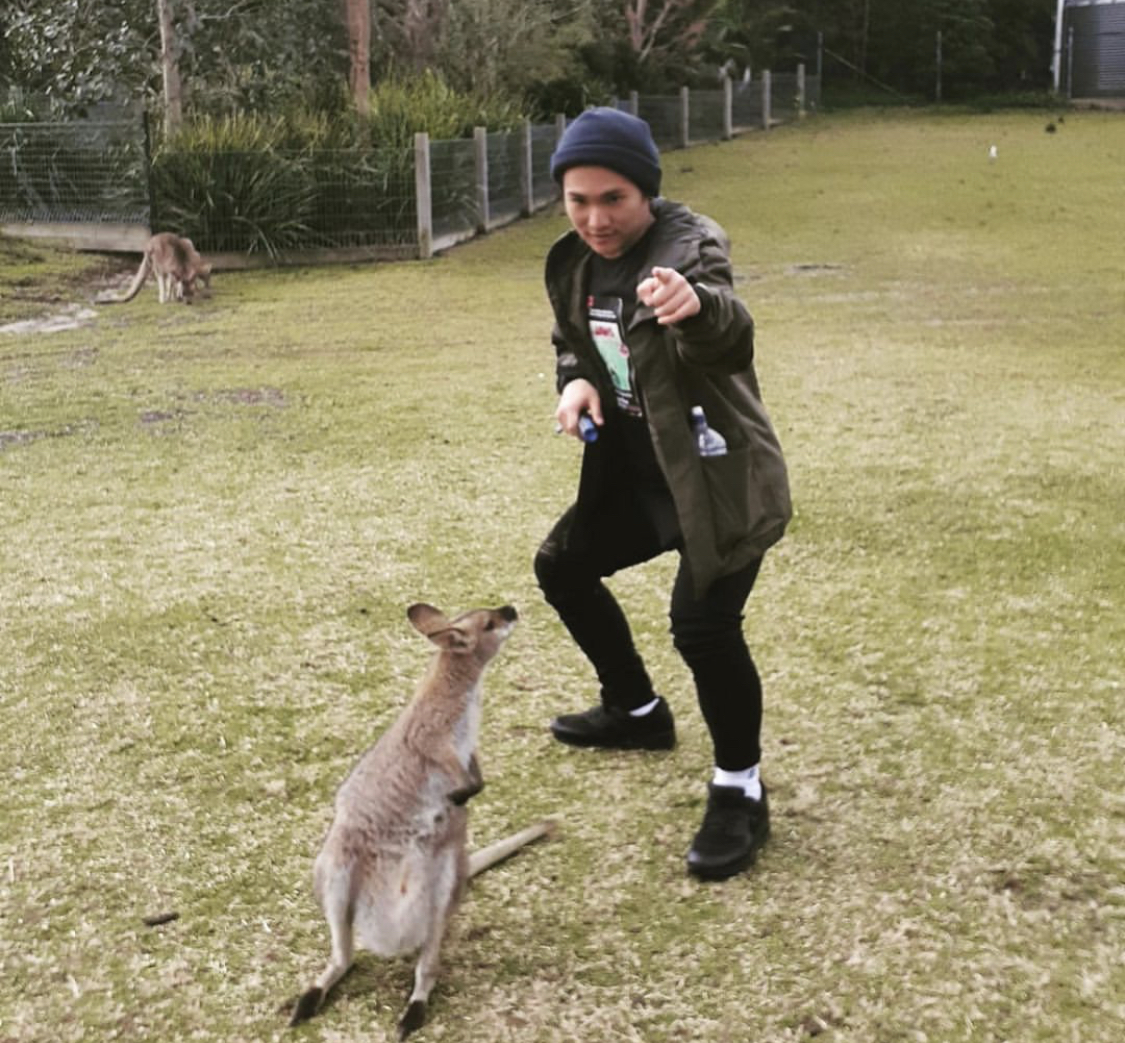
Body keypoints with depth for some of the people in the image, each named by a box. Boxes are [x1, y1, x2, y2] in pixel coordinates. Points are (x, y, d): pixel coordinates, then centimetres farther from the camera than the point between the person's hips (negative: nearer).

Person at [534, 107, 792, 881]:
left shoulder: (688, 244, -24)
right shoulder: (574, 262, 0)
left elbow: (732, 335, -45)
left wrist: (696, 305, -69)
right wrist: (576, 383, -6)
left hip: (720, 476, -8)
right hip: (633, 468, 9)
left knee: (703, 622, -22)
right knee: (562, 566, 21)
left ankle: (741, 793, 1)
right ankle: (639, 712, 43)